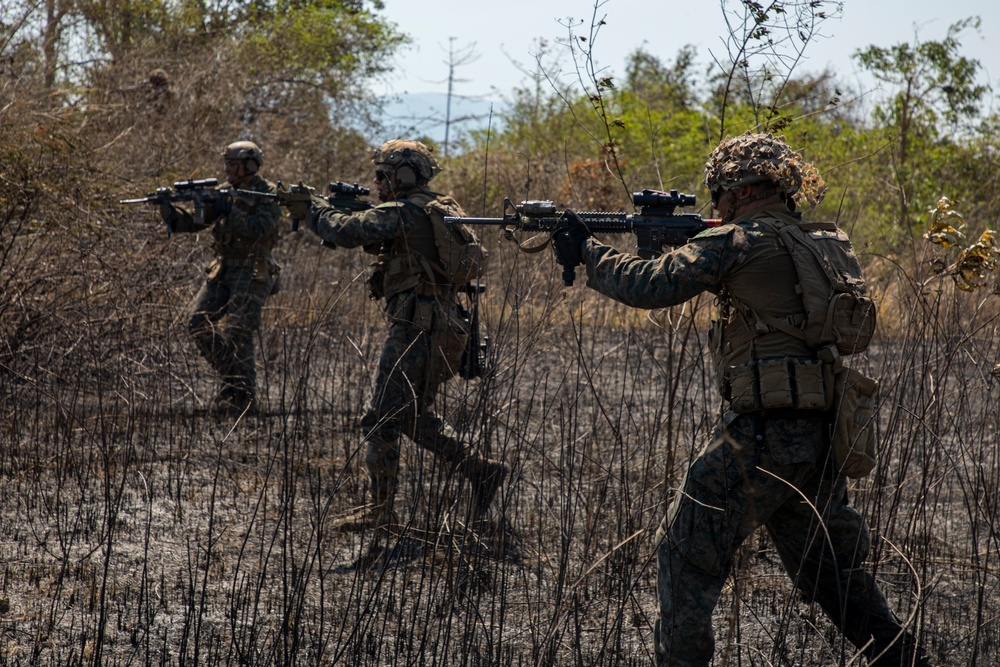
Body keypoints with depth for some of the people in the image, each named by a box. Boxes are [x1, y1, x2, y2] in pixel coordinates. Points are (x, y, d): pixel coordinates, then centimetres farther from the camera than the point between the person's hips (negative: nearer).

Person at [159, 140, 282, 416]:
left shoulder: (268, 195, -7)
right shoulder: (225, 194, 12)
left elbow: (259, 229, -22)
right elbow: (193, 222, 10)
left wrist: (229, 211, -25)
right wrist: (169, 209, -8)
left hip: (251, 275, -7)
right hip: (222, 271, 7)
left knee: (236, 334, -12)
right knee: (199, 324, -2)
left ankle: (243, 396, -1)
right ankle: (231, 376, 11)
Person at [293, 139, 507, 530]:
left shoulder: (405, 213, -14)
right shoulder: (439, 210, 16)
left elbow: (348, 232, -22)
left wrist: (311, 212, -4)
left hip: (416, 333, -10)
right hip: (441, 332, 10)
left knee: (382, 421, -4)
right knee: (413, 417, 20)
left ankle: (380, 510, -1)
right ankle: (481, 471, 16)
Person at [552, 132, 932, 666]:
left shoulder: (736, 243, -8)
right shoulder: (828, 243, 14)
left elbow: (649, 286, -13)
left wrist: (586, 252, 2)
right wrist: (675, 241, 20)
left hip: (761, 432, -7)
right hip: (823, 436, 8)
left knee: (685, 552, 3)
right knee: (831, 563, 21)